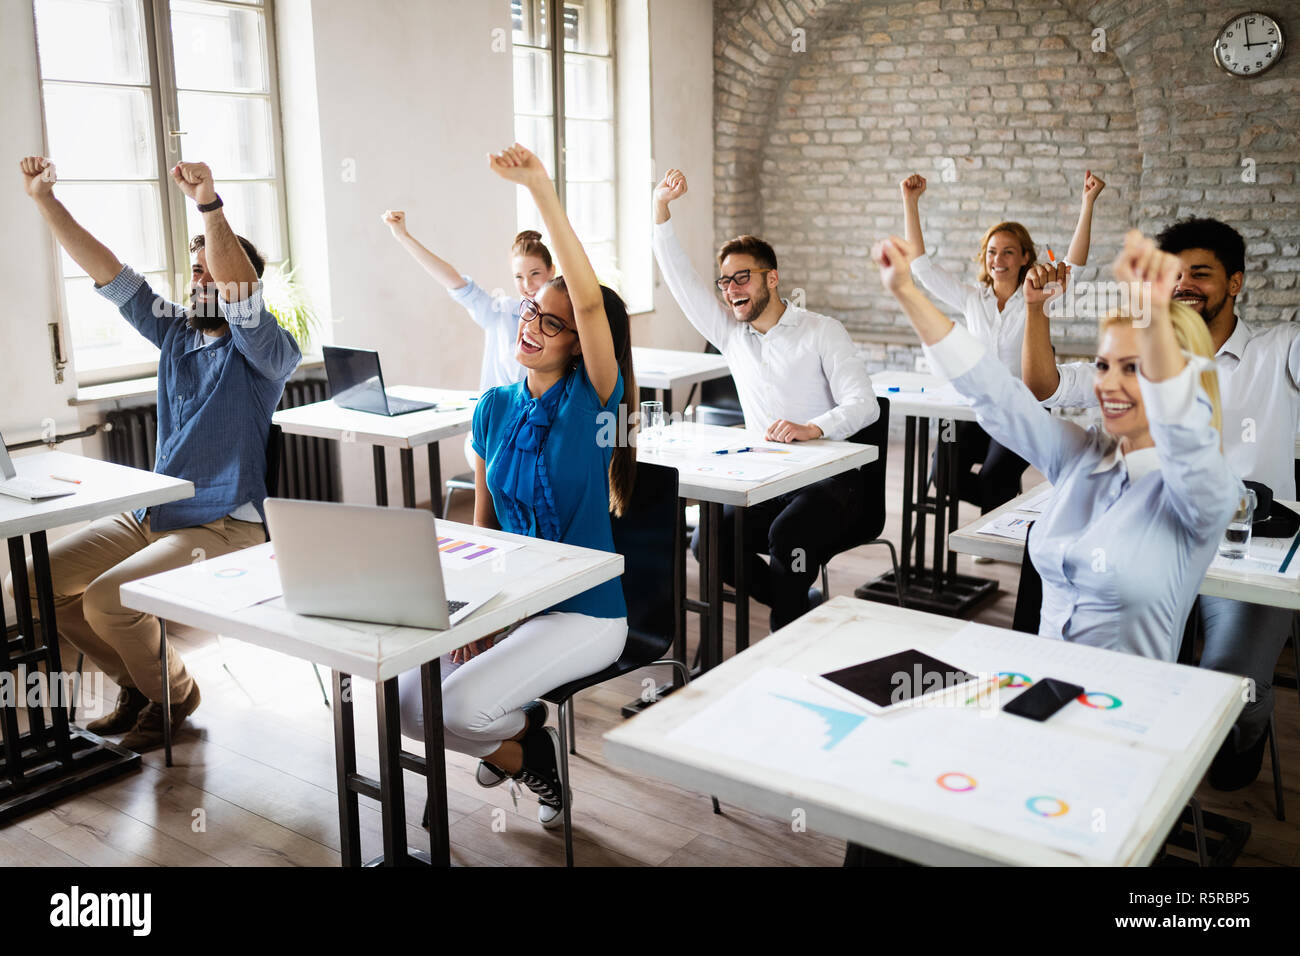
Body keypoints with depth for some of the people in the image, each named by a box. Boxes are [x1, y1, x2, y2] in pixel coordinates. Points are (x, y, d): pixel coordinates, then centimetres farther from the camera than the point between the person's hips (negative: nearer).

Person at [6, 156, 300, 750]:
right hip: (148, 514, 8)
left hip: (222, 527, -8)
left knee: (105, 599, -26)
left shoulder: (266, 354, -10)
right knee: (32, 580, 1)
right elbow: (108, 274, 7)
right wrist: (45, 201, -1)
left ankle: (172, 696, 5)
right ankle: (138, 684, 17)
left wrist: (210, 206, -41)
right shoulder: (175, 332, 11)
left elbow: (240, 299, -30)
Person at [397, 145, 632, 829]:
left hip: (583, 611, -6)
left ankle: (524, 743, 12)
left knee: (463, 706, -22)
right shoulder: (494, 407, 4)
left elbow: (591, 300, -30)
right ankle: (516, 737, 18)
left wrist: (540, 188, -35)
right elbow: (481, 519, 10)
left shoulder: (593, 398, -12)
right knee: (409, 702, -9)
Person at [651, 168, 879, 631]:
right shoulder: (731, 335, 14)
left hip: (828, 478, -5)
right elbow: (681, 280, 10)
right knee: (707, 540, -20)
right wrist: (661, 208, 0)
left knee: (786, 534, -34)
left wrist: (812, 428, -31)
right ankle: (799, 607, -3)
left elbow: (863, 404, -12)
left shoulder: (821, 332, -1)